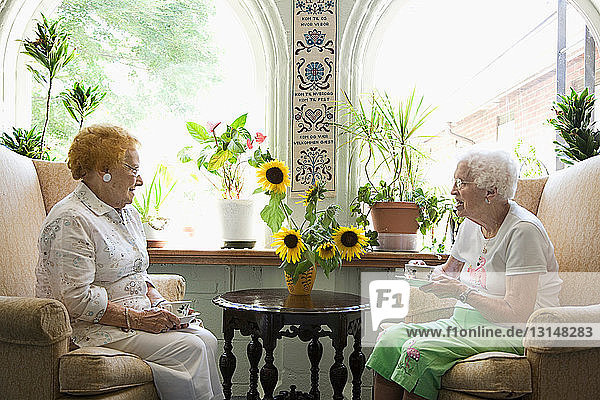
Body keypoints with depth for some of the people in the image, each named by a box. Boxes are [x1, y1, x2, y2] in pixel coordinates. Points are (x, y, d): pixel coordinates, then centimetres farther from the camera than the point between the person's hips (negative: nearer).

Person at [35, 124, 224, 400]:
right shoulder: (71, 220, -14)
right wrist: (136, 318, -20)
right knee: (190, 349, -22)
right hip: (91, 328, -9)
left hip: (136, 316, 9)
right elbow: (77, 298, -21)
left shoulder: (129, 214, 16)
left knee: (206, 339, -13)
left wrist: (158, 305, 4)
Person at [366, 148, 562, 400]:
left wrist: (461, 291, -19)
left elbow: (517, 314, -21)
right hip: (466, 321, 8)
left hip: (510, 333, -8)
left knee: (420, 351, -29)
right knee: (390, 338, -13)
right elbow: (448, 270, 28)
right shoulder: (470, 225, 10)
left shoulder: (523, 231, -16)